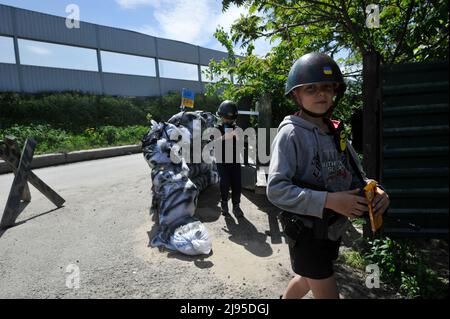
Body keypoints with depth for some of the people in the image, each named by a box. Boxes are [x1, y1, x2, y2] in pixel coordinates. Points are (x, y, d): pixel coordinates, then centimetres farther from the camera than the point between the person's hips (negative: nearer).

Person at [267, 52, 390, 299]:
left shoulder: (336, 133, 4)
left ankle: (285, 299, 53)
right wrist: (329, 200, -30)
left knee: (307, 280, 27)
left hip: (334, 229, 7)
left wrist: (374, 191, -11)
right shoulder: (291, 133, -18)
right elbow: (276, 190, -25)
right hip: (306, 231, -7)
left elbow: (354, 176, 10)